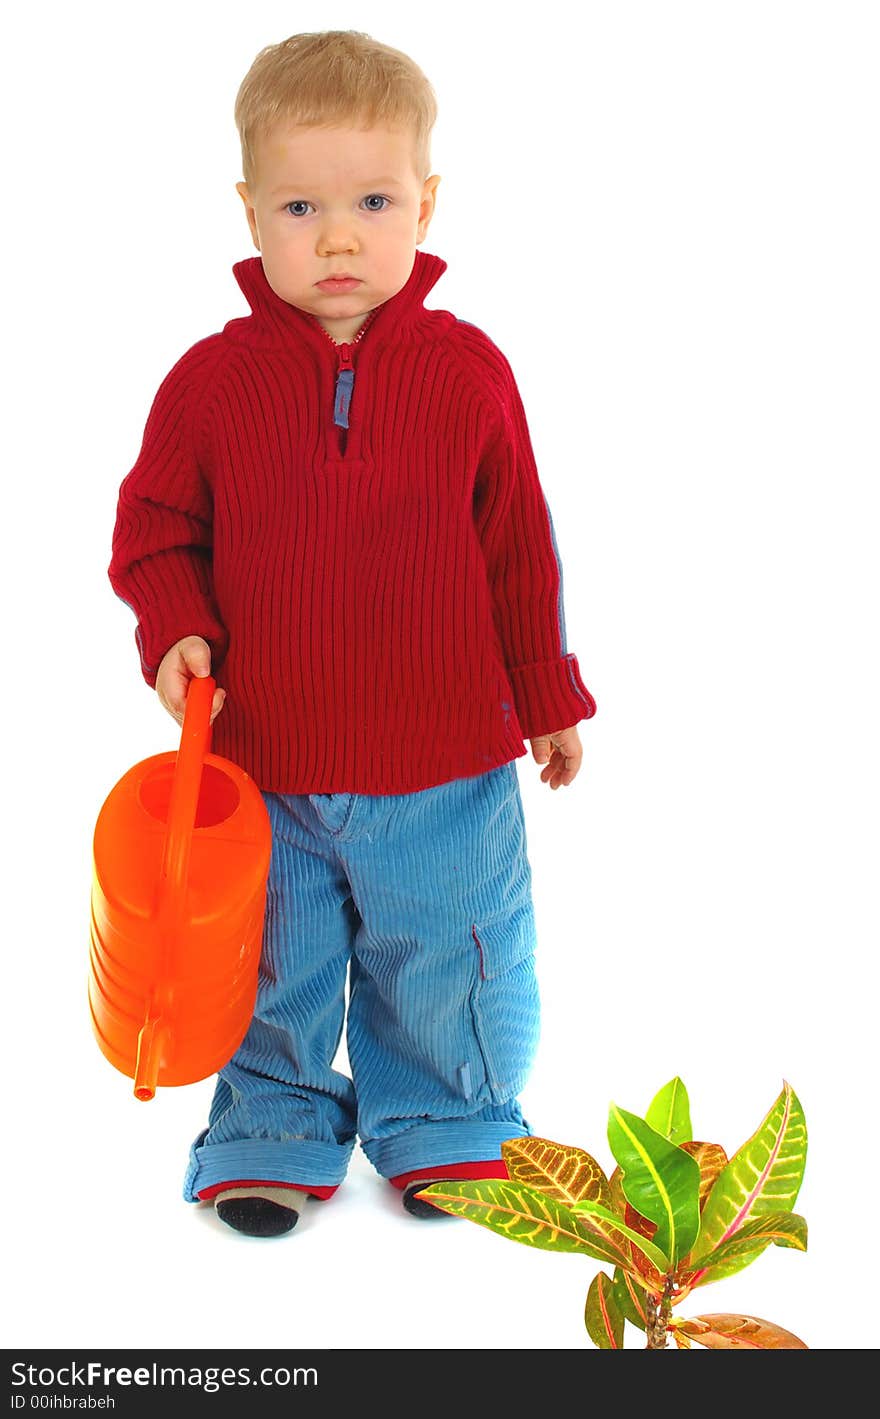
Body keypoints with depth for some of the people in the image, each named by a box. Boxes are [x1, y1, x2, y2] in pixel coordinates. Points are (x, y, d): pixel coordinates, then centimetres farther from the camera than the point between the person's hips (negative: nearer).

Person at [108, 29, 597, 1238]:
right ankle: (275, 1128, 40)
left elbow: (518, 548, 2)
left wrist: (547, 699, 6)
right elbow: (154, 528, 3)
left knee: (443, 970, 15)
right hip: (264, 768, 1)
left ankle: (443, 1125, 40)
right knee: (270, 975, 17)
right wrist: (175, 635, -15)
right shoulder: (211, 378, -6)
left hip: (443, 766, 0)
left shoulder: (467, 370, -6)